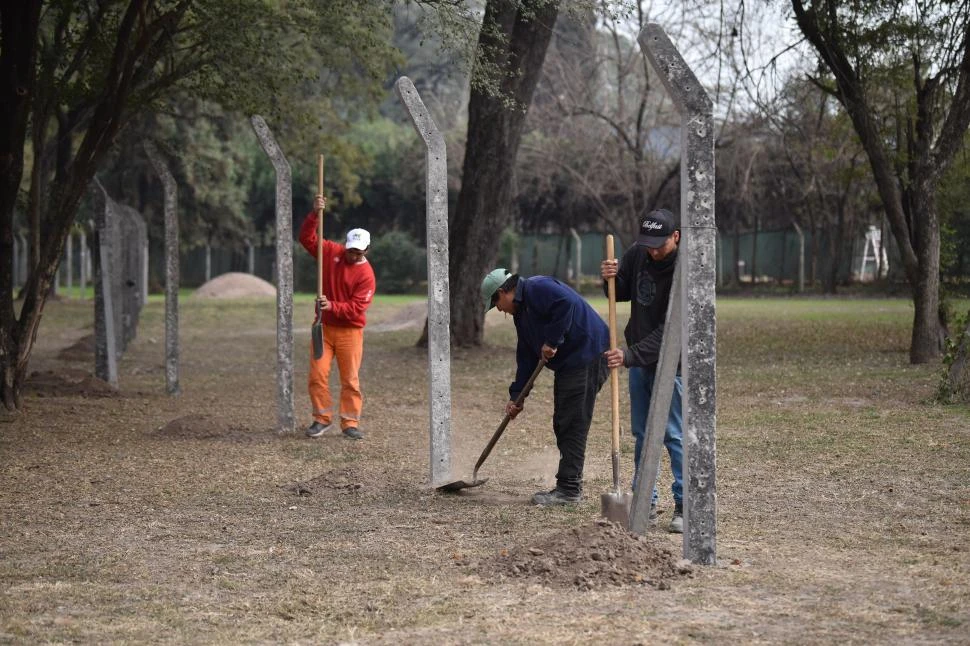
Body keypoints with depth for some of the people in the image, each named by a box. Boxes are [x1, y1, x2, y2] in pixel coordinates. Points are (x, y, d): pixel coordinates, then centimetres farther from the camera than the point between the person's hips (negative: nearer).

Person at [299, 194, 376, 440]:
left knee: (350, 380, 0)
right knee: (318, 374, -1)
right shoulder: (332, 252, -1)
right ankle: (322, 419, 10)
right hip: (324, 327, 3)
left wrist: (332, 306, -32)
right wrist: (314, 214, -17)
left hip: (350, 331, -3)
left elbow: (356, 308, -18)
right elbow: (307, 238, -3)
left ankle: (350, 423, 7)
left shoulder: (366, 274, -13)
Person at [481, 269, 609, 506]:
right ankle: (568, 487, 18)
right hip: (568, 362, 11)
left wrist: (552, 341, -22)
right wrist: (516, 396, 15)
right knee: (563, 425, 12)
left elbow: (568, 302, -30)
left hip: (588, 356, -11)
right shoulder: (521, 312, 19)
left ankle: (569, 489, -7)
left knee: (573, 425, -9)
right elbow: (526, 357, 20)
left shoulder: (537, 288, -12)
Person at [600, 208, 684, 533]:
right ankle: (646, 502, 20)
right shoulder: (637, 254, -3)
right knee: (642, 434, 12)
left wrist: (630, 355, -32)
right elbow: (621, 294, 11)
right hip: (639, 360, 7)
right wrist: (611, 278, -12)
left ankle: (684, 506, 1)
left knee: (675, 436, -6)